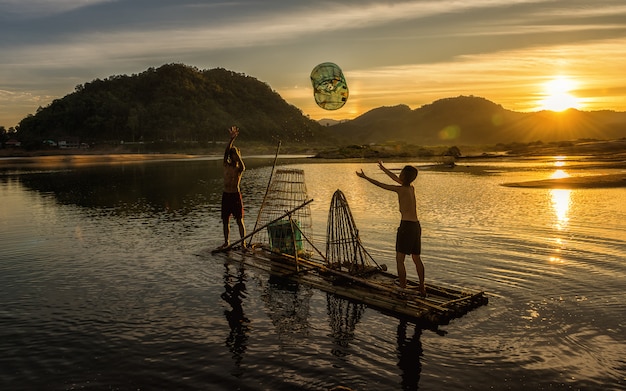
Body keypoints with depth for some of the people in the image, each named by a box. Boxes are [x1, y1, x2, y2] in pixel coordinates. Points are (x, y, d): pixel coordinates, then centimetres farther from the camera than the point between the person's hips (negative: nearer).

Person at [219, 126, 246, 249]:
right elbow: (226, 151, -8)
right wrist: (232, 139, -18)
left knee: (239, 220, -1)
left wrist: (238, 154, -24)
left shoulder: (239, 168, -1)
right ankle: (226, 242, 21)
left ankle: (243, 242, 5)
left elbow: (243, 167, -26)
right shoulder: (226, 165, 6)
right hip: (226, 195, 4)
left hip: (236, 195, -4)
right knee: (225, 220, 9)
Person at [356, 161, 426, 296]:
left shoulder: (402, 189, -11)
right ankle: (422, 288, 22)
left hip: (406, 225, -8)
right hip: (416, 226, 8)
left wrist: (365, 177, 5)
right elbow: (396, 179, 27)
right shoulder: (411, 188, 11)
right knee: (417, 259, 15)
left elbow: (380, 185, -6)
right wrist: (383, 168, 39)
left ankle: (402, 289, 1)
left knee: (399, 259, 0)